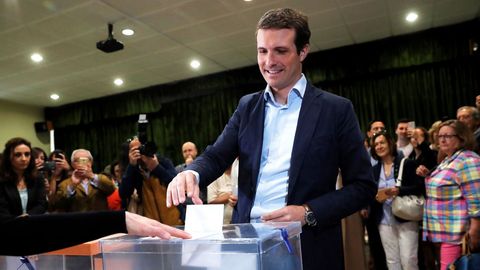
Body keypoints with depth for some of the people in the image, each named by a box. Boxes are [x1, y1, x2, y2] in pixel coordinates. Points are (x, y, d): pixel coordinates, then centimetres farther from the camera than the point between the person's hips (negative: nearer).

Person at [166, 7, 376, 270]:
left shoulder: (336, 109, -4)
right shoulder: (247, 106, 8)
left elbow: (363, 185, -4)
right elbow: (216, 156, 1)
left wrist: (308, 213, -16)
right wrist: (192, 173, -21)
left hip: (308, 249, -3)